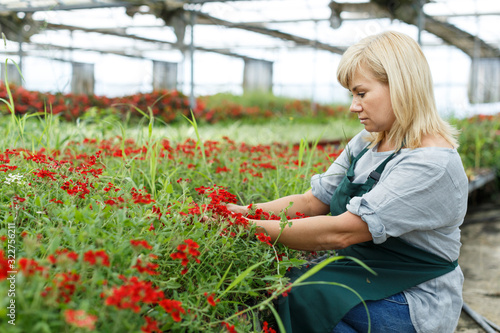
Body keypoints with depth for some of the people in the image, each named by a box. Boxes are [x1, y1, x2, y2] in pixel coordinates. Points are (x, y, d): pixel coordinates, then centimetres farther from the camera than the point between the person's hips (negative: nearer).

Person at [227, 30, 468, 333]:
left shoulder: (432, 163, -22)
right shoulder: (367, 143, 7)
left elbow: (341, 232, -28)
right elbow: (313, 201, 6)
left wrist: (257, 228, -22)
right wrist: (245, 212, -7)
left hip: (414, 305, -7)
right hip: (365, 279, 7)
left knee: (291, 293, -25)